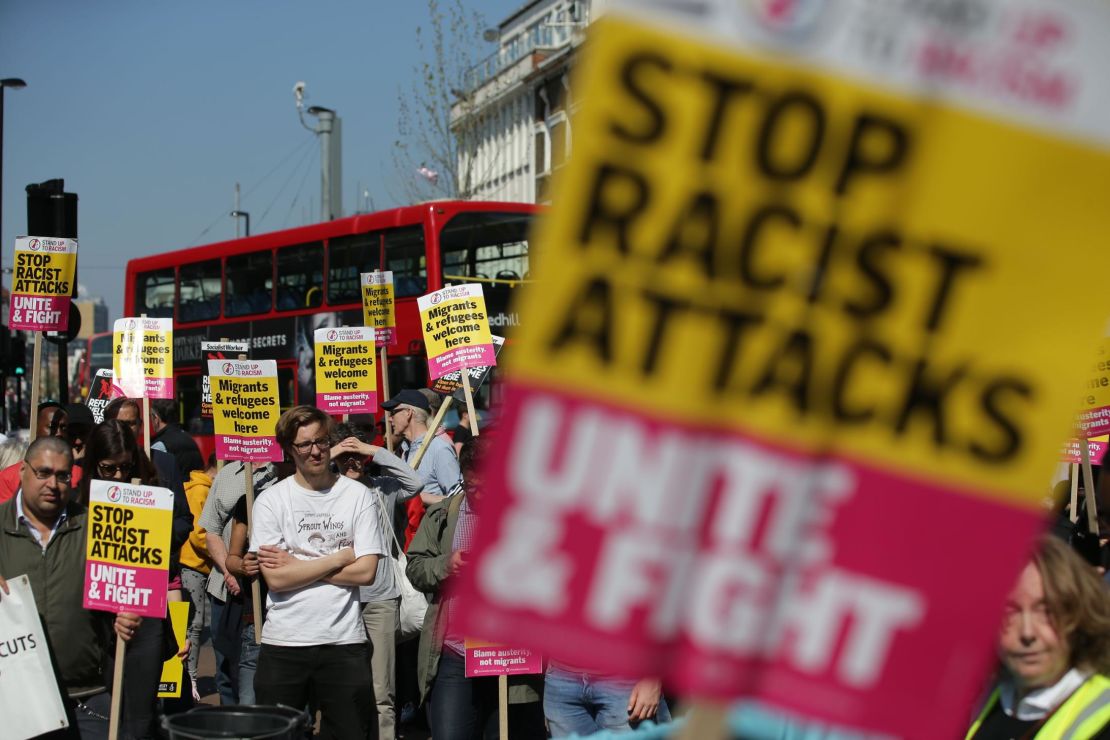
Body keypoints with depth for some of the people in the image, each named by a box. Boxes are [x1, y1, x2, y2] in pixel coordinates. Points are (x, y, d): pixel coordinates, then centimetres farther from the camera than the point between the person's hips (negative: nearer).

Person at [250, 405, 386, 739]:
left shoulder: (358, 496, 2)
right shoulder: (270, 501, 0)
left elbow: (365, 572, -6)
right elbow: (276, 579, -8)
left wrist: (296, 565, -7)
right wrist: (341, 557, -7)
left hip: (344, 641, 0)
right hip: (283, 642, 0)